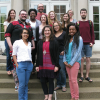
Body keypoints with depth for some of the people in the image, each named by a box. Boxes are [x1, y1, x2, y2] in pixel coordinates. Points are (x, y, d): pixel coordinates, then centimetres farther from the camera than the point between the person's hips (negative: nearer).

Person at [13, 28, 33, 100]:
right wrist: (17, 65, -8)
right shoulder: (17, 42, 3)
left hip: (29, 64, 4)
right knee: (22, 84, -5)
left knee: (26, 83, 7)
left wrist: (31, 63, 7)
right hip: (21, 64, -4)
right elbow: (14, 54, 1)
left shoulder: (29, 43, 16)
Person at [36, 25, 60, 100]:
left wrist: (56, 65, -8)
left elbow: (57, 54, -2)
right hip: (42, 65, 4)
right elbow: (38, 55, 10)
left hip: (51, 65, -3)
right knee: (43, 81, 5)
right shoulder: (40, 42, 10)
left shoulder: (54, 42, 0)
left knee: (51, 81, 4)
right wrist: (37, 65, 6)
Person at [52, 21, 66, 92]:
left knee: (62, 70, -6)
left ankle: (63, 85, 10)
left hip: (61, 54, -4)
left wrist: (64, 51, -11)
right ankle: (58, 84, 20)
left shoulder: (64, 33, 0)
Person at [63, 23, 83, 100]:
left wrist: (71, 63, -13)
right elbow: (65, 50, 14)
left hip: (75, 61, -6)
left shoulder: (79, 39, -6)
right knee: (70, 79, 8)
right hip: (67, 62, 6)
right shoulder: (68, 39, 13)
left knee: (73, 80, -6)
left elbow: (78, 52, -11)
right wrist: (65, 60, 0)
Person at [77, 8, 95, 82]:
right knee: (81, 60, 2)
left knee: (88, 59, 3)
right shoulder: (77, 23, 6)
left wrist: (92, 42, -4)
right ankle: (82, 76, 10)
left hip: (88, 44, 1)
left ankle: (87, 76, 11)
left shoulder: (90, 22, 8)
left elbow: (92, 33, 7)